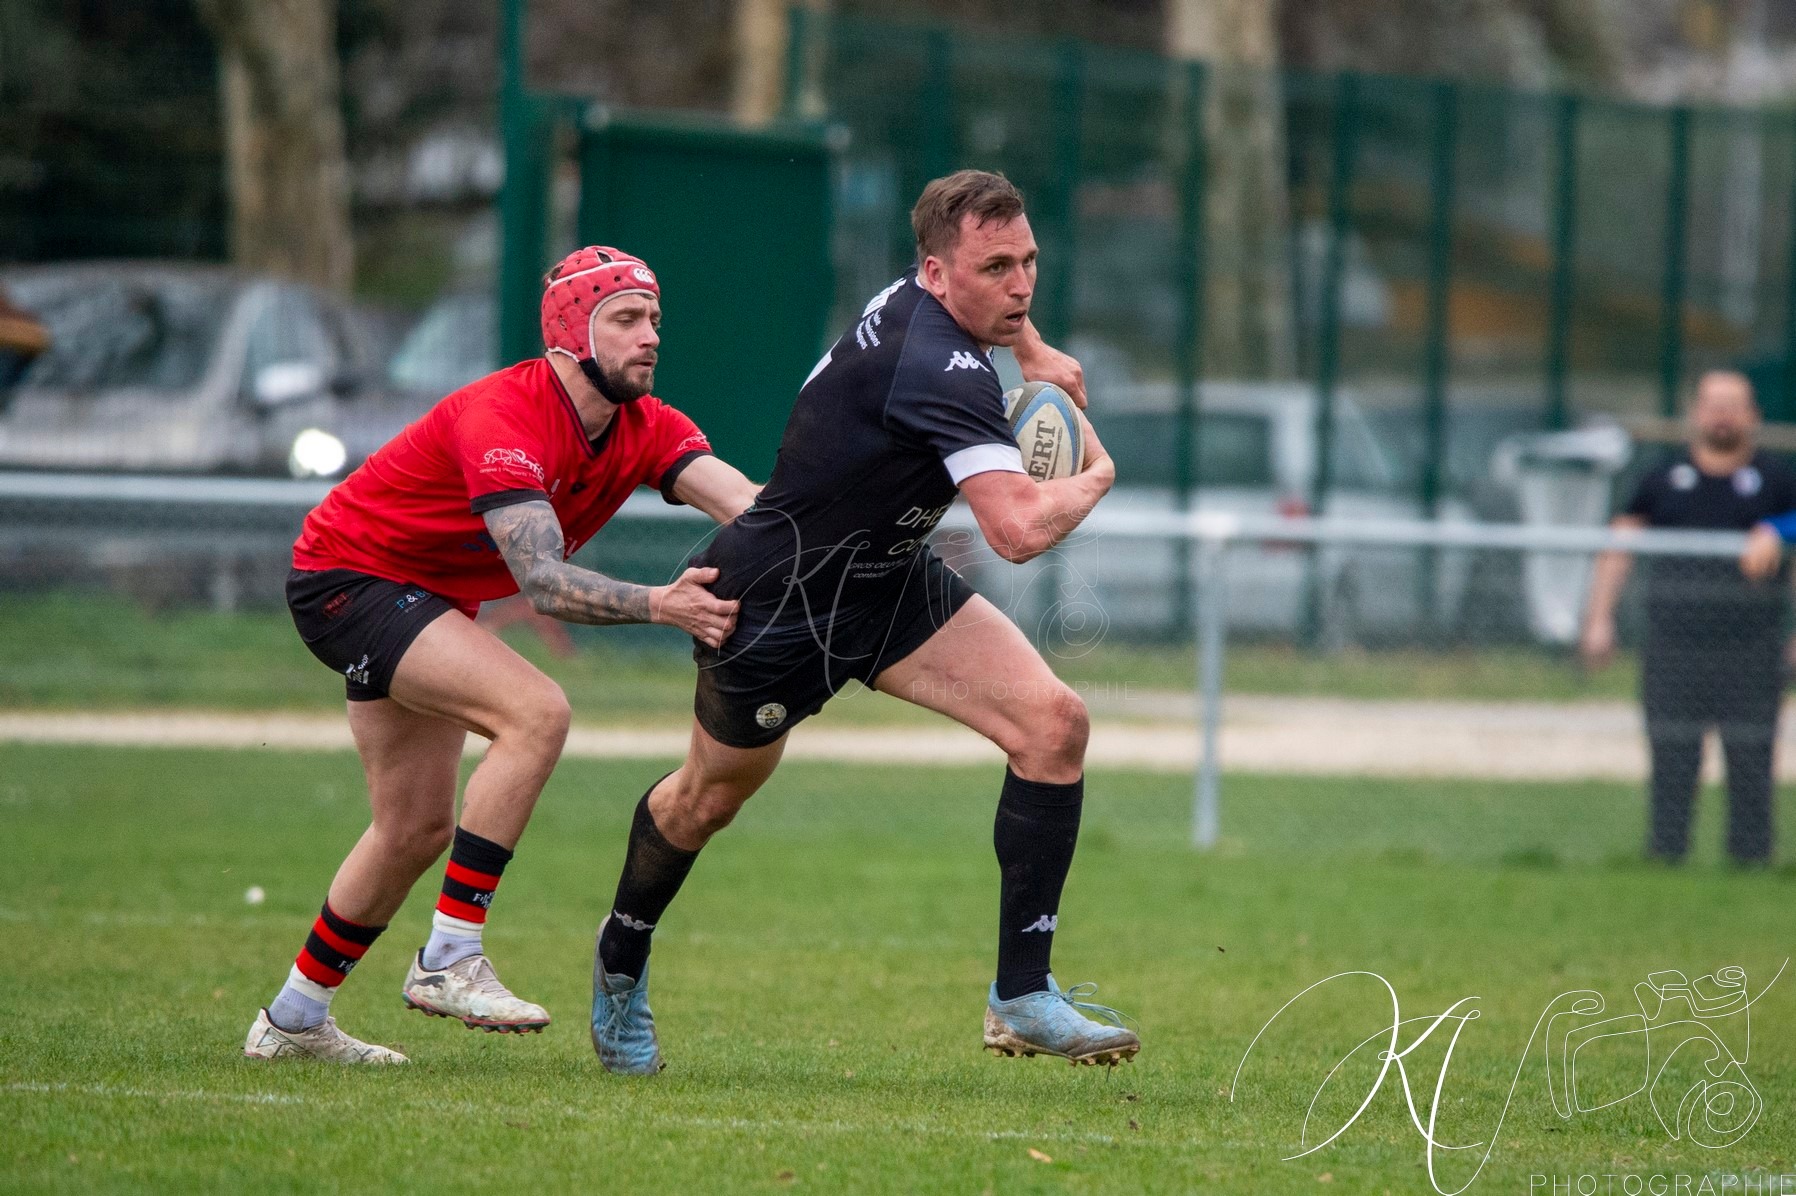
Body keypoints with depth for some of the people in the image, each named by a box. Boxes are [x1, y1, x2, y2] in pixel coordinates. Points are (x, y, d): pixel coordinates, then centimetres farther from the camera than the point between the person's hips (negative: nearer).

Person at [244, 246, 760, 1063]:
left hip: (421, 598, 9)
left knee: (416, 832, 12)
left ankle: (293, 1019, 28)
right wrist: (659, 606, -52)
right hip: (349, 575, -9)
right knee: (537, 711, -27)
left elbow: (746, 505, -22)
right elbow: (542, 581, -39)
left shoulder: (645, 428, -6)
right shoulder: (505, 415, -30)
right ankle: (449, 959, -25)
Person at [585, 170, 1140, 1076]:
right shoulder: (942, 371, -34)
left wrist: (1035, 354, 10)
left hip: (889, 580, 8)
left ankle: (1022, 998, -7)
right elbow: (1020, 530, -42)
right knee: (711, 798, 16)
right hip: (776, 596, -8)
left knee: (1053, 723, -12)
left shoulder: (923, 295, -6)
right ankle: (621, 963, 47)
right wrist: (1093, 476, -22)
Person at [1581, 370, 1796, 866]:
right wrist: (1599, 618, 4)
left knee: (1750, 762, -3)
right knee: (1672, 763, 0)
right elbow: (1617, 549, 13)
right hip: (1674, 648, 1)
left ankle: (1751, 857, 1)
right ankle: (1664, 857, 4)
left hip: (1750, 651, -1)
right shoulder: (1665, 480, 12)